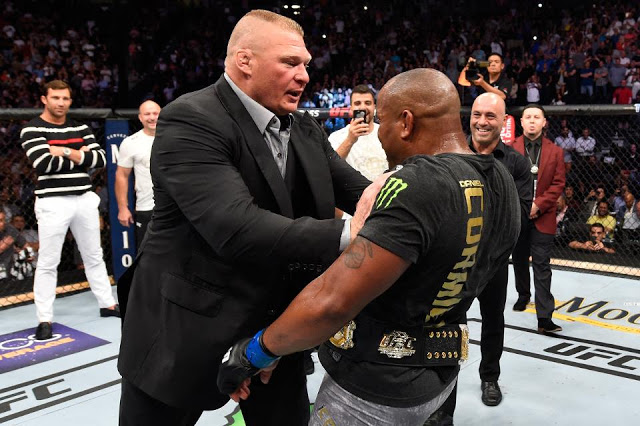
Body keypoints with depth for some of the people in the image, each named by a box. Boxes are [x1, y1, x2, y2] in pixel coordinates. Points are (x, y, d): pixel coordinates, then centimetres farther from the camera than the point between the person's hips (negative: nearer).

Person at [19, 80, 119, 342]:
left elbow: (100, 159, -1)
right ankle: (45, 319, 10)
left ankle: (107, 304, 26)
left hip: (84, 199, 5)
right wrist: (81, 157, -10)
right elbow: (44, 164, -20)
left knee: (94, 256, 15)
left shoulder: (80, 129, 10)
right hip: (53, 202, -5)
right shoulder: (32, 130, -5)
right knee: (48, 263, 1)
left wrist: (66, 152, -13)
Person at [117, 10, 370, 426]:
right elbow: (238, 228, -31)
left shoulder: (305, 128, 6)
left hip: (278, 327, 7)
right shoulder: (190, 121, -19)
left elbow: (357, 188, 0)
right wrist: (347, 234, -33)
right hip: (188, 327, -6)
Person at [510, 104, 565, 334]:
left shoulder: (555, 151, 3)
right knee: (519, 260, 18)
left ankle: (544, 317, -7)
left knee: (542, 267, -5)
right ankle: (523, 295, 42)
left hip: (543, 216, -1)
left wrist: (538, 205, -13)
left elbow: (558, 184, -1)